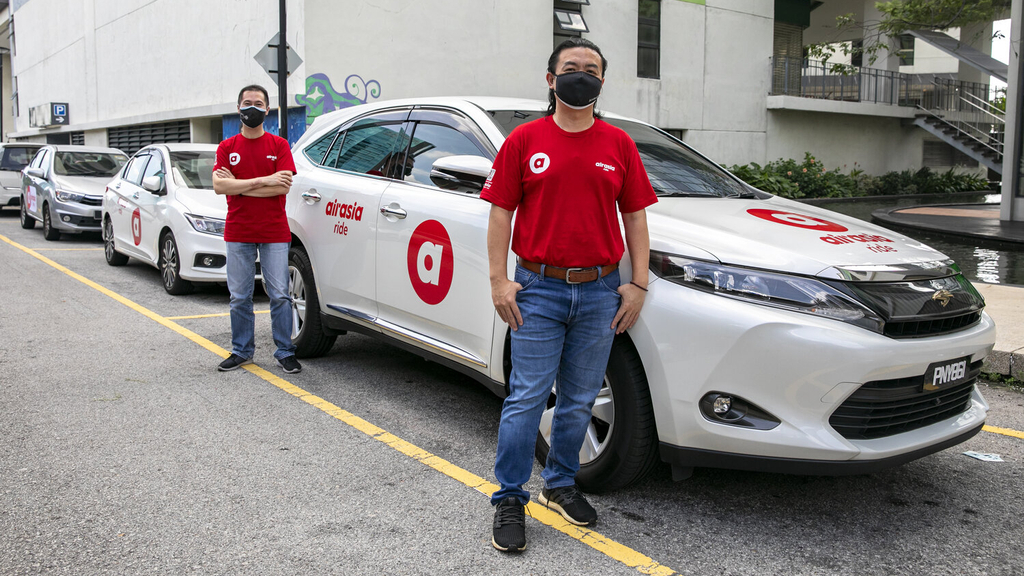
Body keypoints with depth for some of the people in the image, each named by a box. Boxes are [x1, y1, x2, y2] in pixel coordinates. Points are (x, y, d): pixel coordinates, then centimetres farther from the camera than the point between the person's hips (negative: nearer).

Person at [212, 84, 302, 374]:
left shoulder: (279, 145, 4)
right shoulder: (227, 147, 9)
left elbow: (284, 187, -9)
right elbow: (219, 185, -6)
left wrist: (238, 185, -9)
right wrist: (263, 181, -14)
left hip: (274, 233, -2)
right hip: (238, 234, 2)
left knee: (279, 295, -2)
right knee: (239, 296, 7)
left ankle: (285, 352, 8)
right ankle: (242, 350, 20)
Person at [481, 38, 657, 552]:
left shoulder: (618, 145, 9)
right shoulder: (524, 141, 3)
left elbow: (635, 218, 10)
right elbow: (501, 214, 2)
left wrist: (638, 285, 4)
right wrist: (499, 281, -6)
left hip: (599, 292, 3)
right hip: (538, 290, -2)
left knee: (579, 399, 11)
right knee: (527, 398, -2)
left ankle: (560, 485, 29)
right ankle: (509, 500, 10)